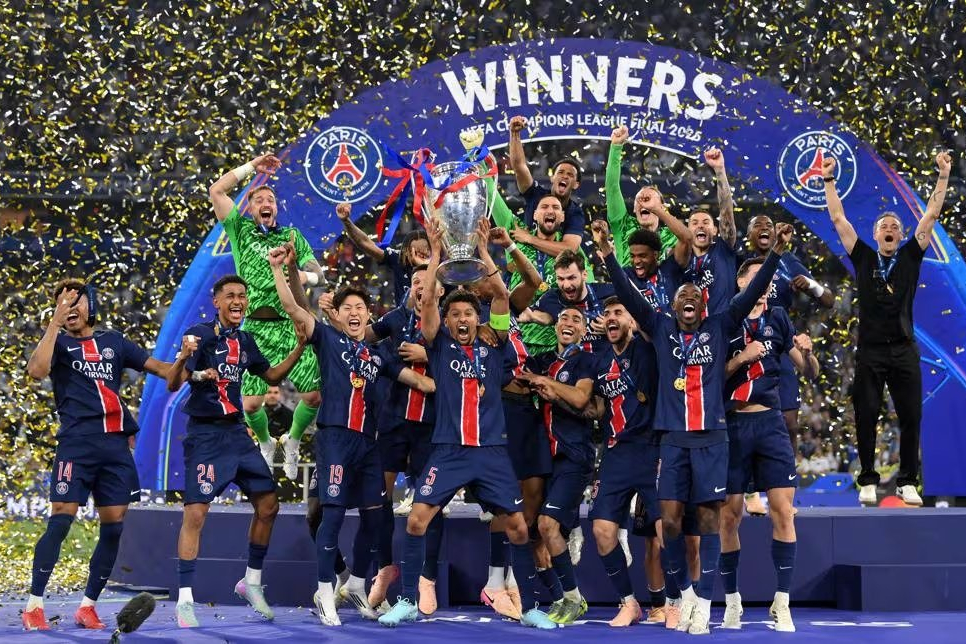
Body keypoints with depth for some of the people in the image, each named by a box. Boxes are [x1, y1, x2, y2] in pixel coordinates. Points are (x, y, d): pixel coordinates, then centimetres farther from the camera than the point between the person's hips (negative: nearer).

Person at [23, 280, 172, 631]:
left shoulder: (114, 341, 16)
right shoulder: (59, 342, 6)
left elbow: (159, 368, 17)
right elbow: (36, 370, -15)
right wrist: (55, 323, -17)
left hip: (116, 444, 4)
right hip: (77, 443, -4)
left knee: (113, 526, 3)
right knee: (60, 520, -11)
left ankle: (88, 606, 14)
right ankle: (33, 605, -4)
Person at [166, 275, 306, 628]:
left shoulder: (245, 340, 8)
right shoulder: (200, 334, -12)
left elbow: (272, 376, 22)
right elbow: (172, 385, -21)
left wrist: (300, 346, 9)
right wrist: (184, 357, -42)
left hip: (236, 432, 7)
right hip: (205, 435, -7)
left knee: (268, 505, 7)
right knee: (195, 513, -11)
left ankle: (251, 582, 24)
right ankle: (184, 600, -3)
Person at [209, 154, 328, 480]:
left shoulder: (292, 236, 16)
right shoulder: (241, 230, 13)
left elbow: (318, 274, 9)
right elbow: (216, 190, 5)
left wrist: (306, 276, -14)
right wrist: (252, 166, 8)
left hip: (292, 325, 1)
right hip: (257, 329, -1)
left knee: (315, 395, -8)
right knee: (251, 404, -8)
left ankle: (292, 442, 22)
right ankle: (266, 444, 24)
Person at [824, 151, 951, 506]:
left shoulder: (910, 256, 8)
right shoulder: (863, 257, 7)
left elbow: (931, 214, 5)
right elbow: (838, 219, 6)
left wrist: (943, 176, 1)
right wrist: (828, 180, 4)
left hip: (904, 350, 1)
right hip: (870, 351, -1)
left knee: (911, 417, 0)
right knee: (865, 417, 0)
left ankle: (907, 482, 9)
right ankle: (868, 481, 8)